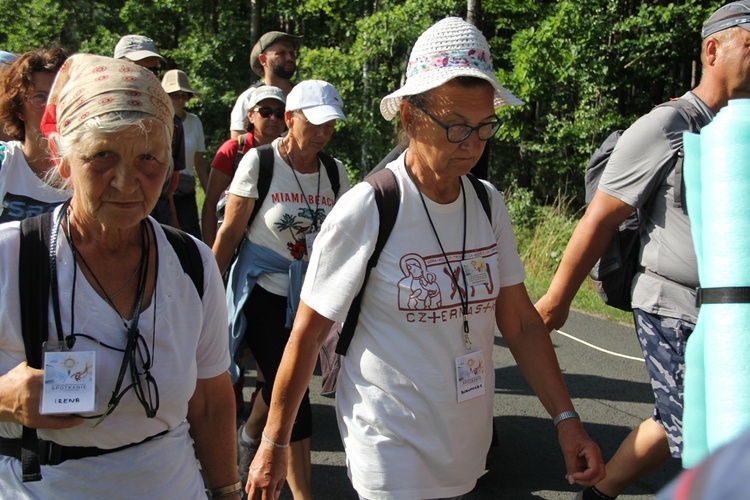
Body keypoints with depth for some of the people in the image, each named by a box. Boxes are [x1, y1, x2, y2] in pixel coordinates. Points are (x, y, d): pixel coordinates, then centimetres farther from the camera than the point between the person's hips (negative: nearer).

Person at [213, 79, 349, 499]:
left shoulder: (334, 172, 1)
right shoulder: (259, 163, -11)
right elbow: (230, 233, -7)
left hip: (310, 294, 5)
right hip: (264, 293, -4)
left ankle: (250, 436, 49)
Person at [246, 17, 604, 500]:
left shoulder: (490, 205, 0)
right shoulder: (363, 213, -17)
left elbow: (521, 320, 4)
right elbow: (307, 336, -11)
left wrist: (566, 418, -2)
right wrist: (274, 444, -6)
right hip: (391, 454, -5)